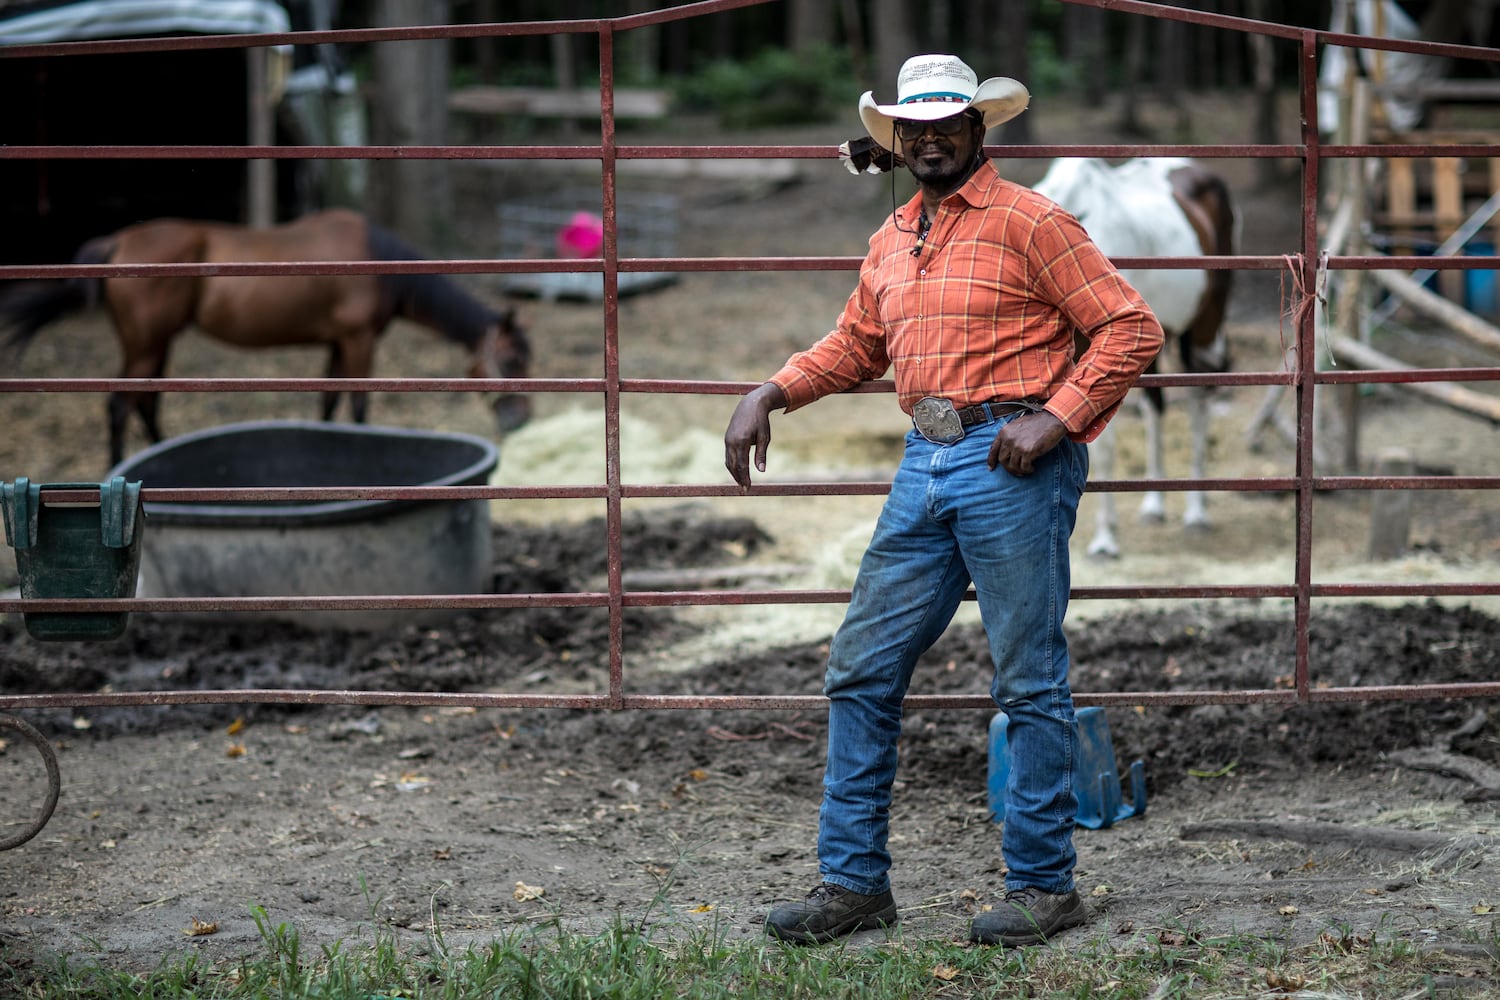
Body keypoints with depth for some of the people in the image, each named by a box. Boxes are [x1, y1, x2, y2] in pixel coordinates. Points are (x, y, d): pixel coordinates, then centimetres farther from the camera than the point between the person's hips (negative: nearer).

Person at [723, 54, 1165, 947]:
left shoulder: (1027, 221, -5)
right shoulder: (893, 239, 16)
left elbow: (1132, 328, -8)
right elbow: (854, 346, 30)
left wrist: (1053, 419, -15)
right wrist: (770, 394, 15)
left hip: (1012, 468, -7)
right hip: (925, 470, 7)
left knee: (1030, 683, -1)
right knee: (862, 672, 6)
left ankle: (1044, 886, 8)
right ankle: (855, 882, 13)